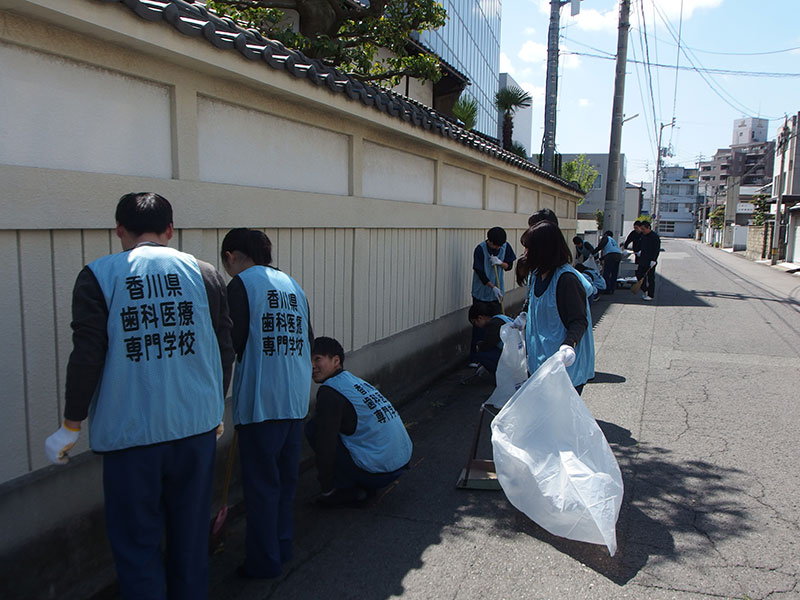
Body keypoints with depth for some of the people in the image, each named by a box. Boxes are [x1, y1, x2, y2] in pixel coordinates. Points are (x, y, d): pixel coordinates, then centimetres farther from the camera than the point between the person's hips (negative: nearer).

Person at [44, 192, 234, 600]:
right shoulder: (203, 273, 3)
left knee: (137, 544, 12)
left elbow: (87, 357, -8)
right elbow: (224, 349, 6)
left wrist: (71, 426, 3)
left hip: (131, 431, -3)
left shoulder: (98, 276, -4)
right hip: (197, 427, 3)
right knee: (191, 536, 18)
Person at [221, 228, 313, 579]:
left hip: (261, 401, -6)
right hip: (297, 398, 7)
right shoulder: (292, 284, 12)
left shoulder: (242, 284, -7)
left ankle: (264, 561, 17)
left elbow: (233, 342, -14)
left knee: (261, 483, 6)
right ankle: (282, 546, 32)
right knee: (285, 477, 18)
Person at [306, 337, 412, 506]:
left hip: (378, 471, -9)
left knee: (312, 427, -4)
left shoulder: (330, 392, -12)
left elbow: (326, 441, -14)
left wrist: (326, 487, -1)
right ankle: (363, 485, 18)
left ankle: (347, 489, 0)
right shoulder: (356, 381, 15)